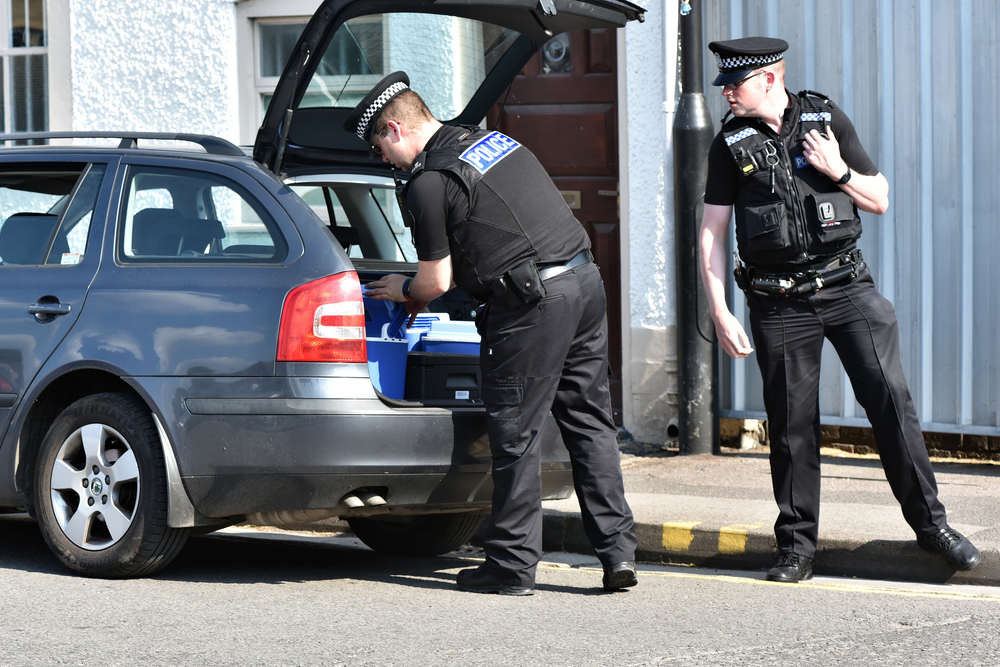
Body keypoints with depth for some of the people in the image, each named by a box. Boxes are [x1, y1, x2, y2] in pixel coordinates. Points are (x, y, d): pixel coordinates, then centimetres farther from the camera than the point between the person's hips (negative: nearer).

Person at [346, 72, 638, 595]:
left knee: (515, 434, 1)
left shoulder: (428, 183, -8)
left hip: (533, 303, -8)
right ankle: (617, 550, 10)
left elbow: (437, 281, -5)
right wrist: (423, 290, 31)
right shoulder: (490, 139, 19)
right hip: (586, 280, 8)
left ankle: (512, 564, 7)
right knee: (589, 423, 12)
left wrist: (405, 290, 18)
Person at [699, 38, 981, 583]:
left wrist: (838, 172, -9)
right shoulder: (730, 145, 2)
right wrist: (720, 313, -5)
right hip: (780, 305, 0)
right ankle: (797, 544, 12)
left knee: (889, 397, -7)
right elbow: (711, 232, 2)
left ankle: (930, 522, 3)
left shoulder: (828, 119, 3)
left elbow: (879, 200, 9)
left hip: (846, 287, 0)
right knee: (791, 422, 0)